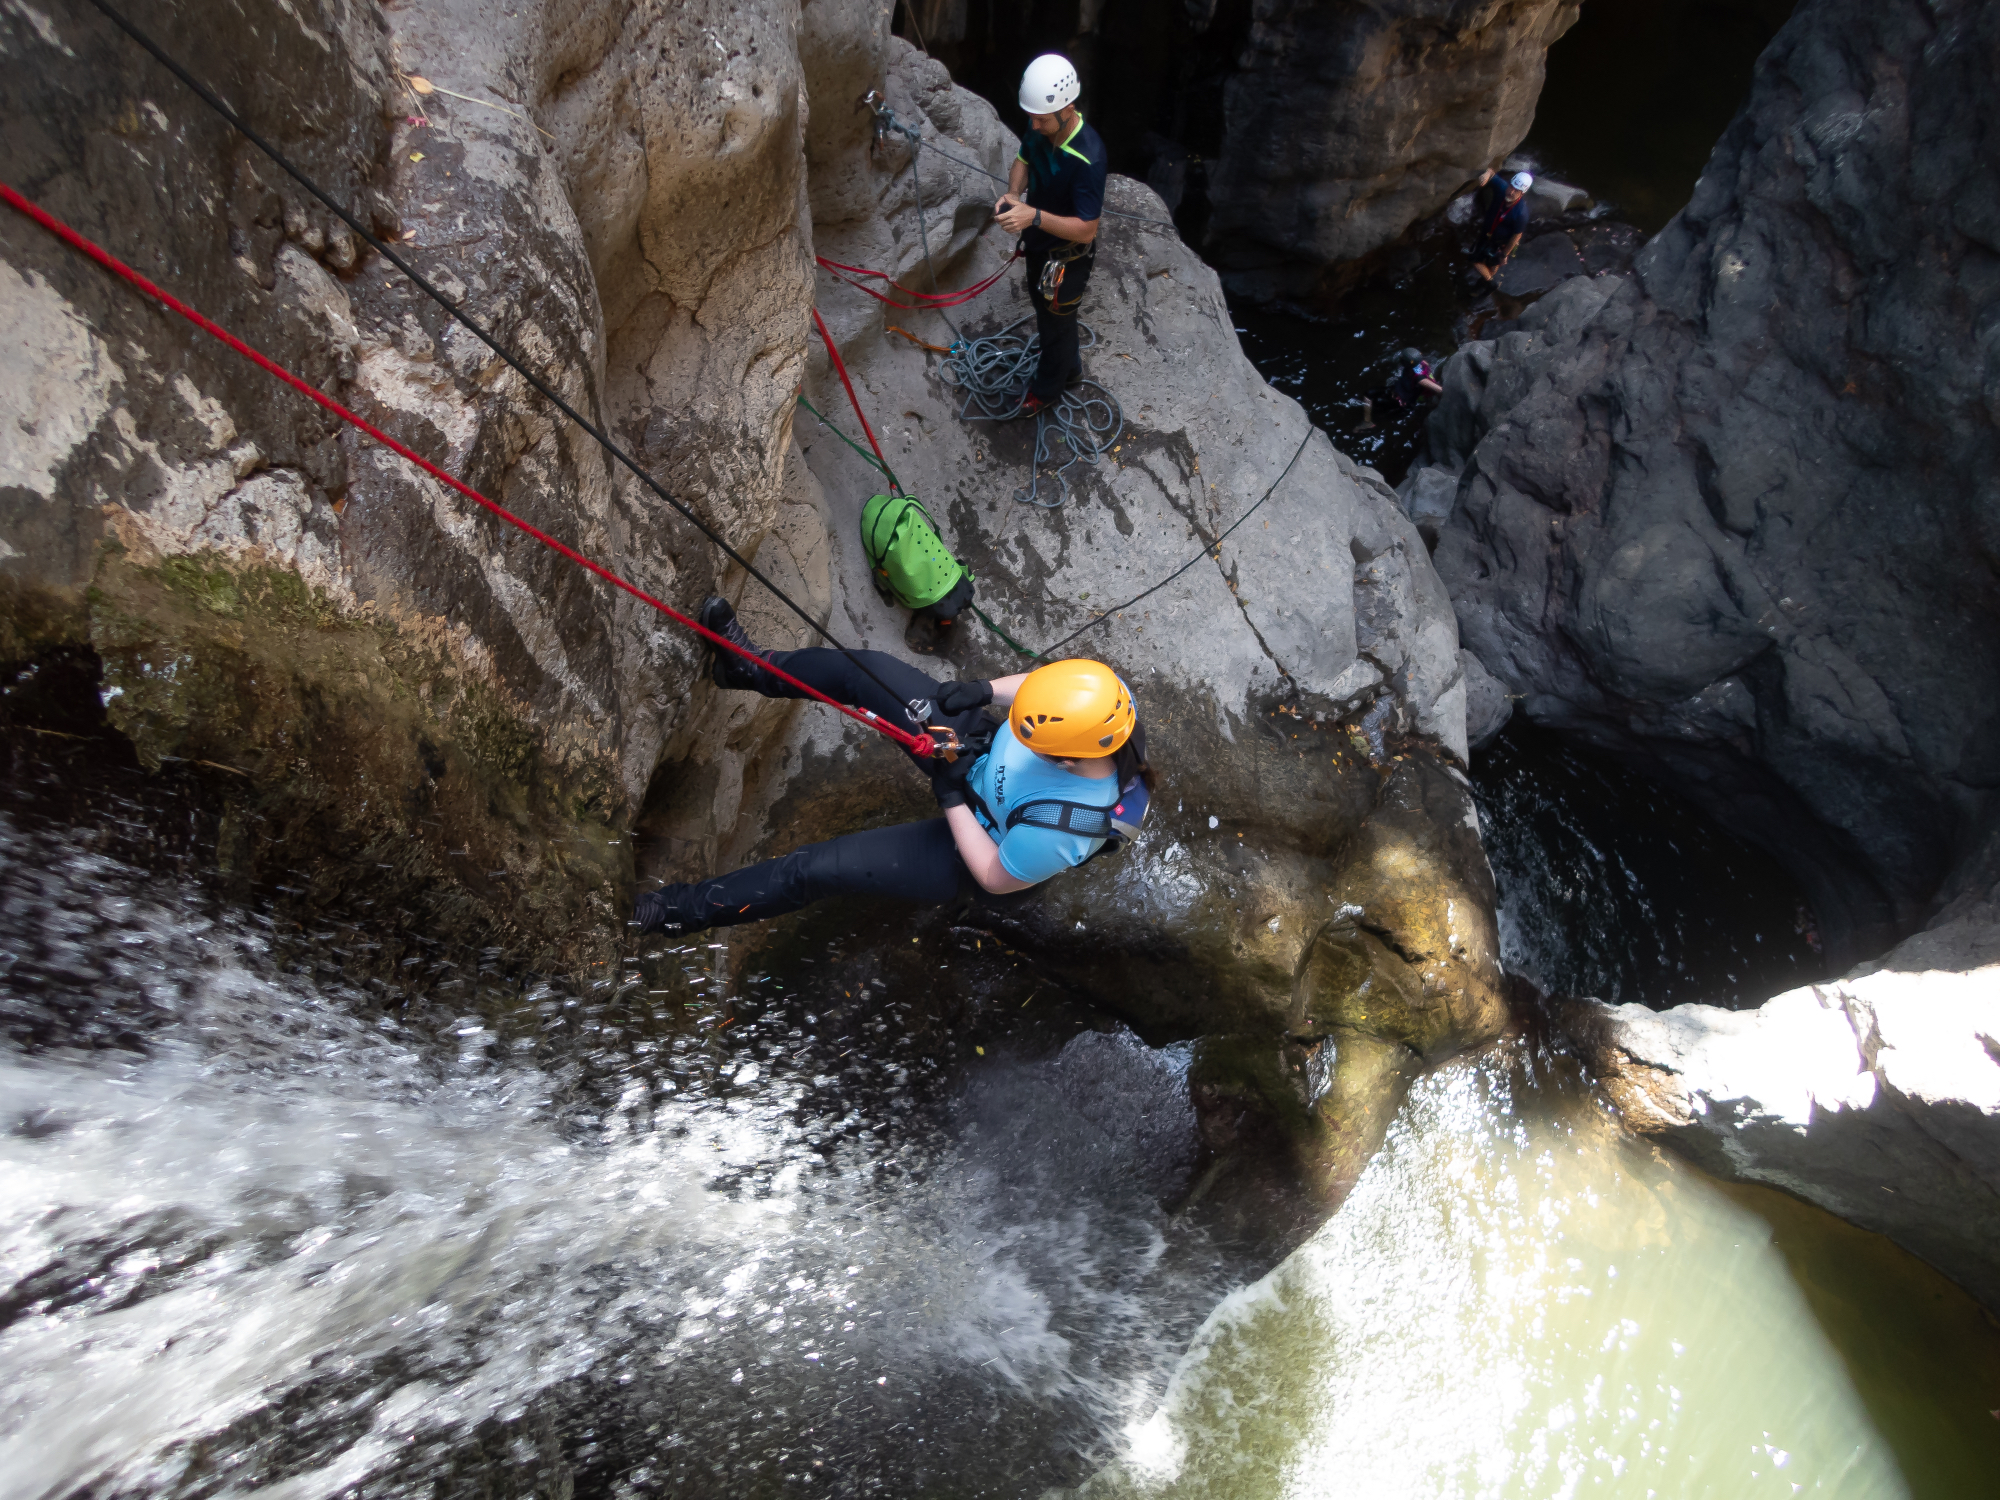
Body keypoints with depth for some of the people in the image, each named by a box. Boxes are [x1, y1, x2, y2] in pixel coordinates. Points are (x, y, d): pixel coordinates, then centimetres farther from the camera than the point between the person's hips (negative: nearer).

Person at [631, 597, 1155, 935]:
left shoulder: (1059, 829, -43)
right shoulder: (1103, 688, -30)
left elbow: (995, 879, -23)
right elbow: (1048, 686, -6)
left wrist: (951, 796, -24)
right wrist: (984, 690, -19)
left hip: (973, 846, -6)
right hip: (982, 749, 6)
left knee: (818, 866, -6)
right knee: (866, 669, -1)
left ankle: (687, 909, 19)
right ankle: (755, 670, 28)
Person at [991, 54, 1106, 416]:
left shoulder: (1087, 159, -36)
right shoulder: (1040, 128, -14)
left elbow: (1086, 229, -34)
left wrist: (1035, 216, -44)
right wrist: (1013, 194, -16)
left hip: (1066, 259, -8)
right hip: (1039, 244, 8)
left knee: (1055, 321, 16)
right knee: (1044, 307, 29)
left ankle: (1047, 388, 44)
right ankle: (1070, 367, 56)